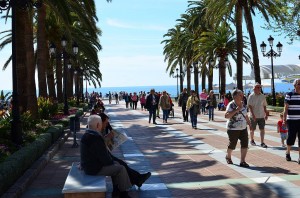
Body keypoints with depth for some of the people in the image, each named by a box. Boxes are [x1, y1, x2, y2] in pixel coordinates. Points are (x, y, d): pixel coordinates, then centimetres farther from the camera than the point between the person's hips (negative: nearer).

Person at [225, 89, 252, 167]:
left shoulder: (243, 104, 6)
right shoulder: (231, 105, -16)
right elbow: (226, 116, -27)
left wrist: (250, 124, 18)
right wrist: (236, 110, -30)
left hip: (243, 128, 6)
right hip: (233, 129, -6)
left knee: (245, 143, -4)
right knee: (232, 145, 7)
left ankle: (242, 161, 4)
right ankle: (228, 157, 35)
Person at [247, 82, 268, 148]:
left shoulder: (262, 96, 7)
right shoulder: (251, 96, -7)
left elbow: (264, 106, 14)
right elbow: (250, 106, -12)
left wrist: (266, 114, 10)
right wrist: (253, 115, -18)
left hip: (261, 116, 3)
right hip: (253, 116, -3)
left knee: (262, 129, -3)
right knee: (252, 129, 10)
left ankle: (262, 143, 1)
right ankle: (252, 140, 29)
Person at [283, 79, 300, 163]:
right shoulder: (289, 95, -2)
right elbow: (286, 108, -1)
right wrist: (284, 120, -5)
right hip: (292, 120, -2)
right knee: (291, 137, 6)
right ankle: (288, 153, 29)